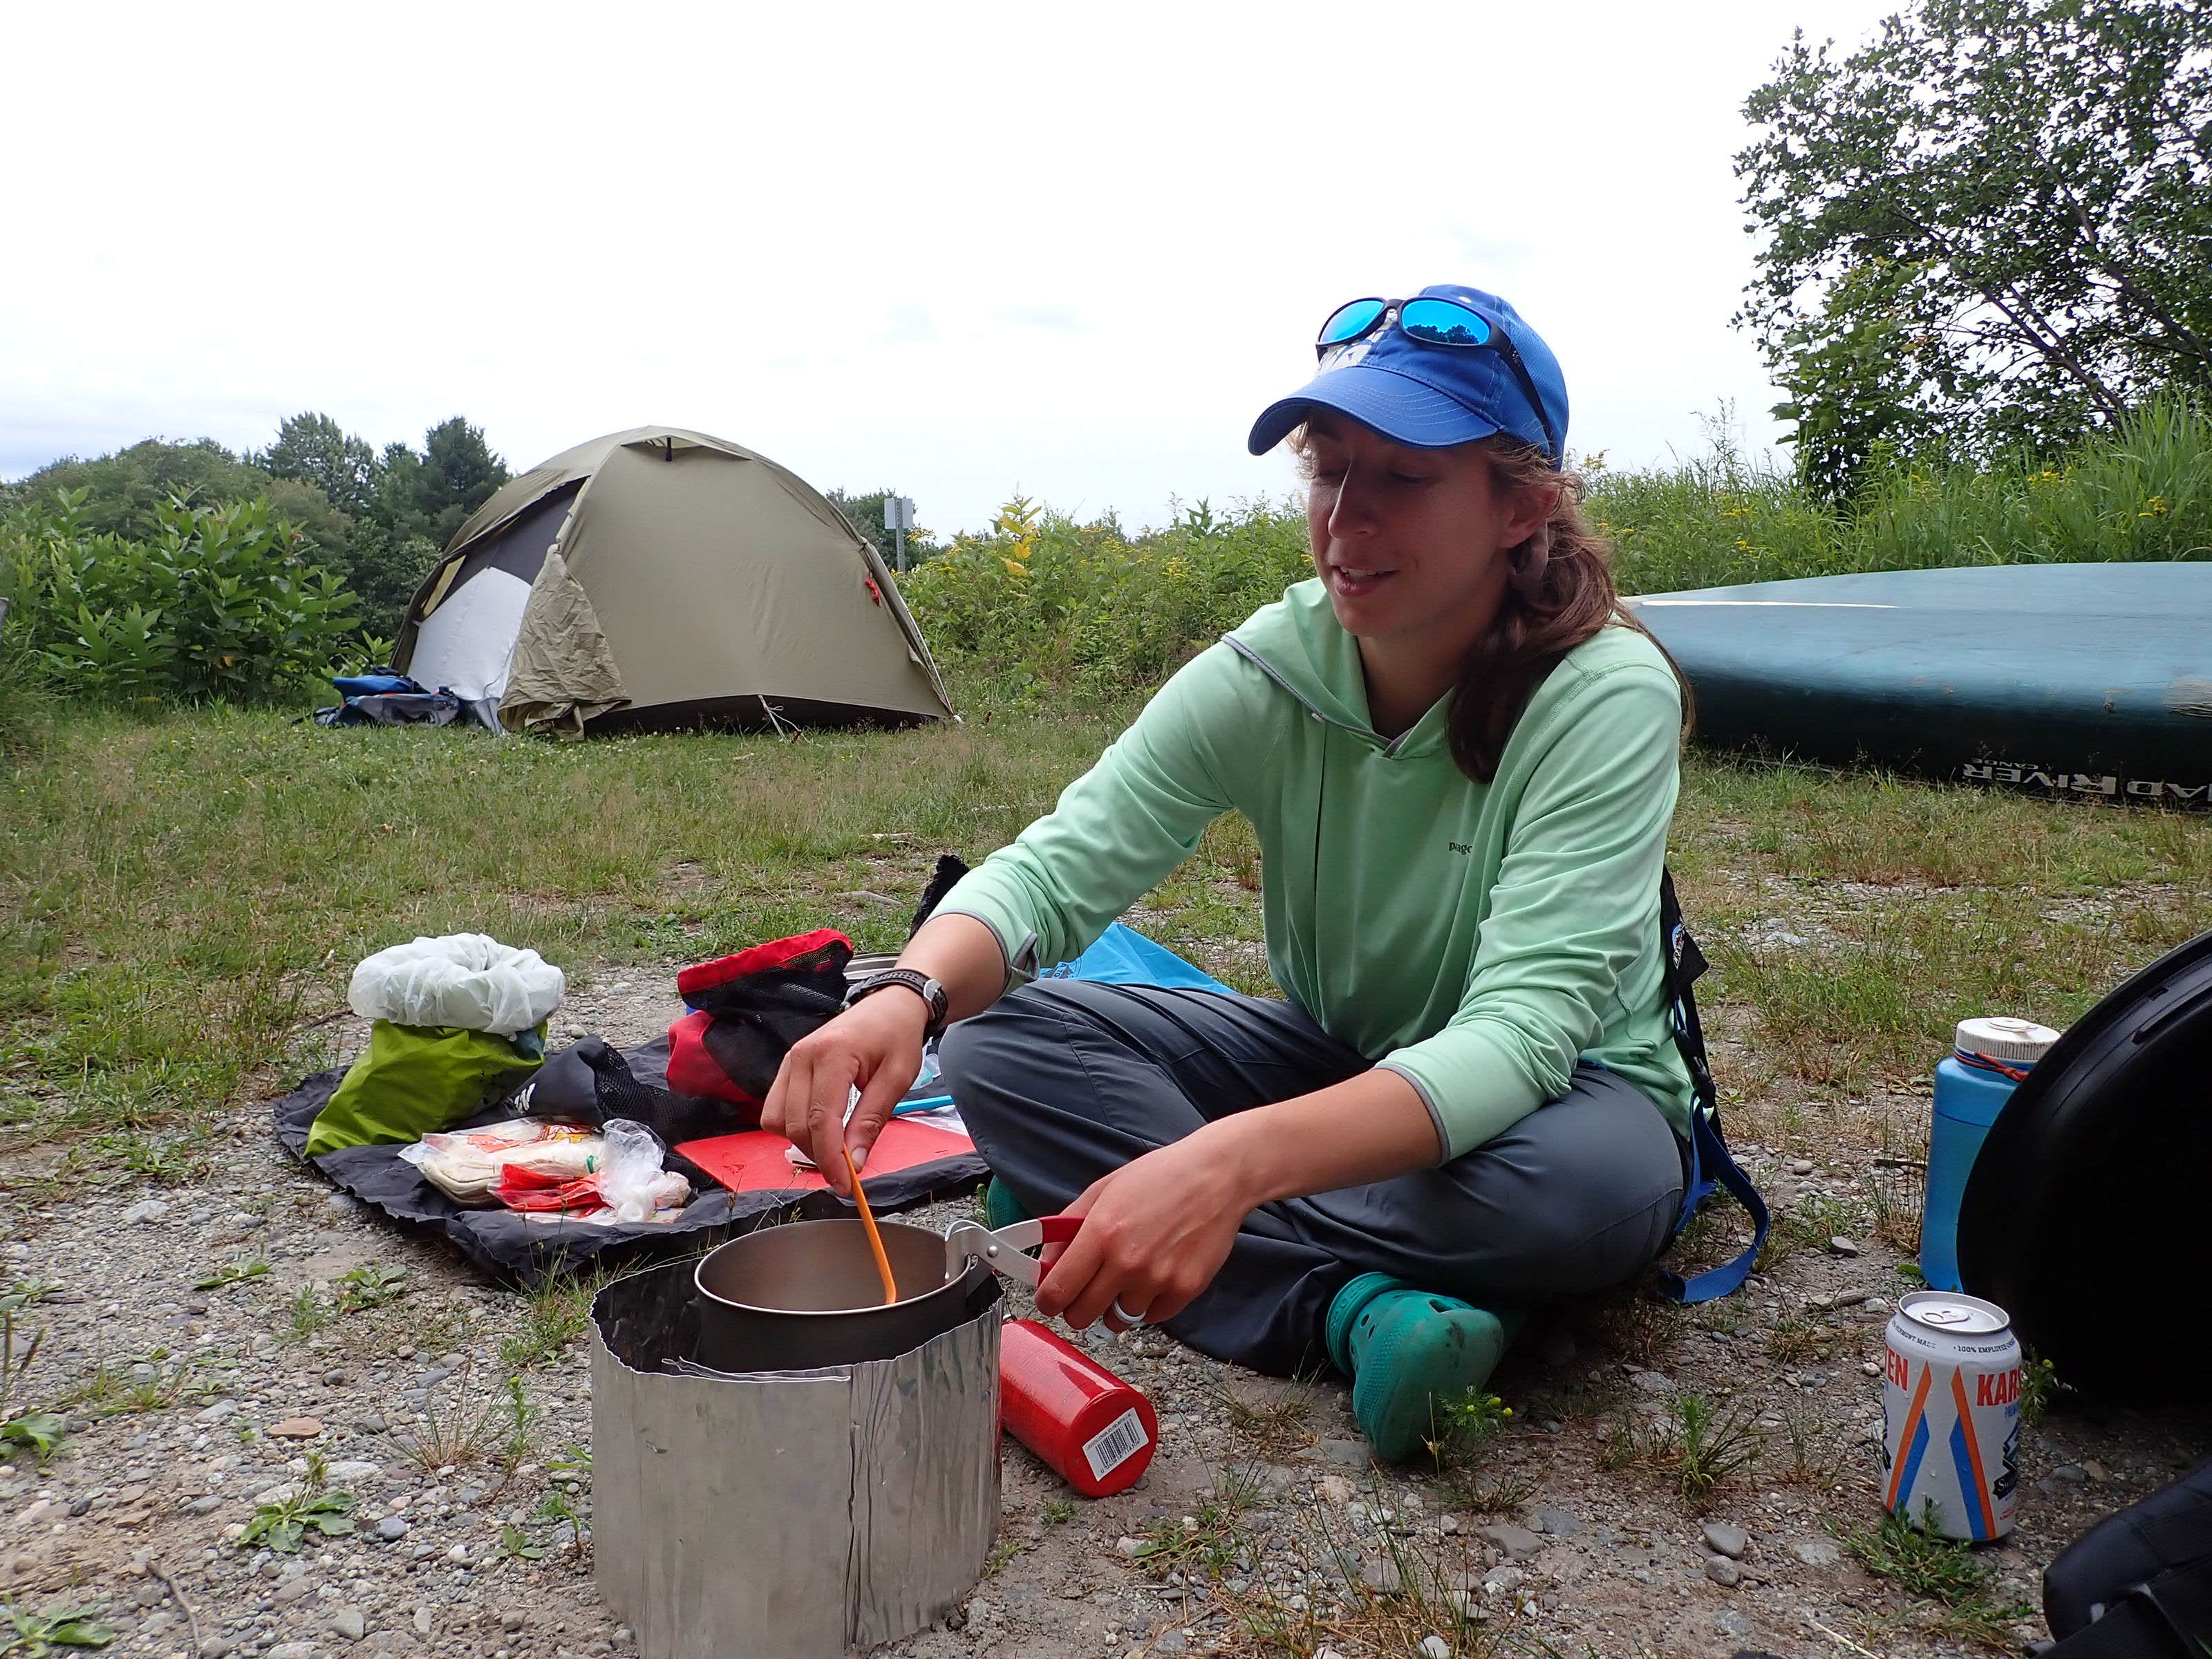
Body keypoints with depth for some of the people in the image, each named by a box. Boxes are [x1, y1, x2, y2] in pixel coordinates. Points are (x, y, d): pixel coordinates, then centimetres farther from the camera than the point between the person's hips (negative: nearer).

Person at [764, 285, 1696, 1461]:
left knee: (1603, 1181, -40)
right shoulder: (1267, 670, -16)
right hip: (1330, 1058, 3)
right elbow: (1063, 861, -22)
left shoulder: (1607, 699, -27)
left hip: (1541, 1094, -3)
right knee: (1000, 1041, -17)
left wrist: (1235, 1165, -53)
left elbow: (1521, 1031, -37)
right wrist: (909, 994, -45)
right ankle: (1356, 1310, -25)